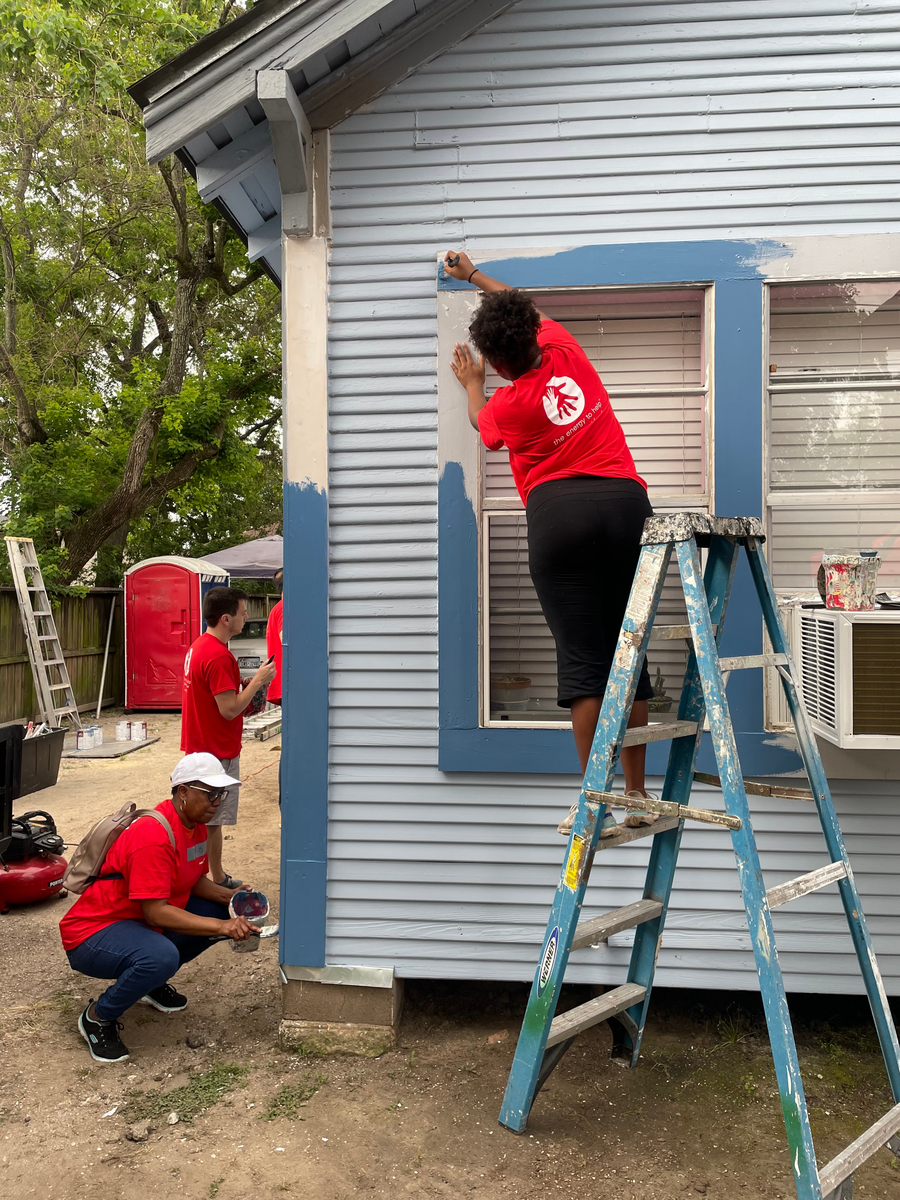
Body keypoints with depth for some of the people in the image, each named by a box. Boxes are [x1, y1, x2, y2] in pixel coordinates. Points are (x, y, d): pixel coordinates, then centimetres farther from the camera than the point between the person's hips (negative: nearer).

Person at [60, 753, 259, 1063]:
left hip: (142, 925, 9)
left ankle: (152, 980, 14)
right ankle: (97, 1017, -8)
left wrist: (230, 896, -9)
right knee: (162, 955, -37)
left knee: (221, 910, -1)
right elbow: (156, 913, -31)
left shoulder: (196, 825, 1)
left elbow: (195, 882, 10)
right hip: (91, 933, -9)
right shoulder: (152, 836, -28)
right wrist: (221, 927, -33)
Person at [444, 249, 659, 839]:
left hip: (559, 511, -4)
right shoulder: (565, 348, 12)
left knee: (581, 658, -2)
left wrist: (472, 384, 47)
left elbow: (482, 421, 28)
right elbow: (527, 310, 34)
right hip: (626, 501, 5)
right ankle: (638, 796, 12)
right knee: (628, 652, 6)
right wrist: (474, 274, 46)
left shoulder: (507, 405, 1)